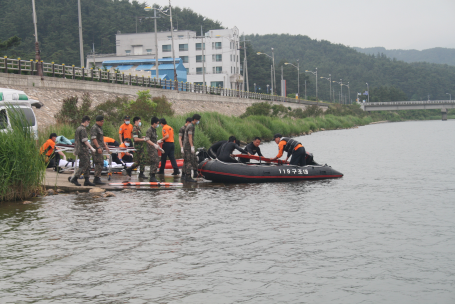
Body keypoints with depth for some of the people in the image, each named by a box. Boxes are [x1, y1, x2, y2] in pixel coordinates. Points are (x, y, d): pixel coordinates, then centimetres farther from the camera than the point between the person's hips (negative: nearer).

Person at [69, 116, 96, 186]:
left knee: (87, 165, 10)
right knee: (84, 165, -8)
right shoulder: (83, 129, -15)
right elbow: (85, 140, -20)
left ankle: (87, 181, 10)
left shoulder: (78, 128, 16)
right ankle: (74, 178, -6)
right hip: (83, 150, -10)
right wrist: (91, 148, -18)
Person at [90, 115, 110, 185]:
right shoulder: (94, 128, -12)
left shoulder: (100, 128, 20)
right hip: (96, 148, -10)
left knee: (99, 163, 10)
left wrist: (105, 145, 24)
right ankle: (97, 179, -10)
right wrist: (98, 147, -24)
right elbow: (93, 138, -20)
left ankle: (96, 179, 14)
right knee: (100, 163, -13)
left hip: (99, 148, 10)